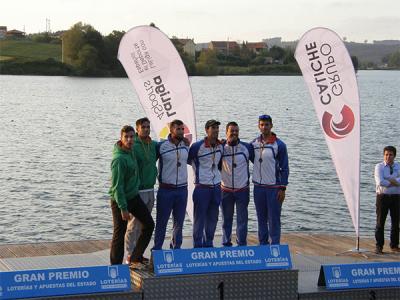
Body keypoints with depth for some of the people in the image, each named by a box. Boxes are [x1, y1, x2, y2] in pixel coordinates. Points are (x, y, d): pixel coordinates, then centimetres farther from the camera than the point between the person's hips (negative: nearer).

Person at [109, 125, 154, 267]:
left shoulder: (131, 151, 1)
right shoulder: (119, 159, -24)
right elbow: (117, 186, -23)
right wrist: (123, 208, -22)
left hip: (134, 196, 9)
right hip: (120, 200, -9)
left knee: (149, 224, 7)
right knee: (119, 234, 2)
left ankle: (136, 258, 16)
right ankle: (115, 266, 15)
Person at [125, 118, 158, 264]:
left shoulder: (153, 145, 8)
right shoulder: (133, 146, -13)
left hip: (150, 190, 7)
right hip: (138, 191, -7)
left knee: (144, 224, 13)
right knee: (134, 224, -2)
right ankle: (130, 256, 5)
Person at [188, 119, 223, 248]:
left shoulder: (220, 146, 8)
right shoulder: (197, 146, -11)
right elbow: (187, 160, -1)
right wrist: (198, 170, 3)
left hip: (216, 187, 6)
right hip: (202, 187, -6)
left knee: (213, 218, 11)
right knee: (199, 218, 0)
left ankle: (209, 244, 21)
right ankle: (198, 245, 7)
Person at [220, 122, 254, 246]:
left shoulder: (247, 147, -2)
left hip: (242, 190, 0)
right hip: (226, 190, 0)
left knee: (242, 219, 2)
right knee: (226, 219, 11)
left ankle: (242, 245, 9)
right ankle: (226, 244, 21)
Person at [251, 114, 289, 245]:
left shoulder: (279, 145, -6)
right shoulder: (254, 144, 5)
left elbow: (284, 168, -5)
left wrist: (282, 189, -10)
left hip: (274, 188, -4)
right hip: (258, 187, 4)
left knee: (274, 219, -2)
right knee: (261, 219, 11)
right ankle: (263, 245, 19)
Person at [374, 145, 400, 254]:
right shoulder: (379, 167, -1)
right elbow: (380, 182, -17)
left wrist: (390, 181, -17)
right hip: (383, 196, -3)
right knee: (380, 222, -1)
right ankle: (379, 246, 4)